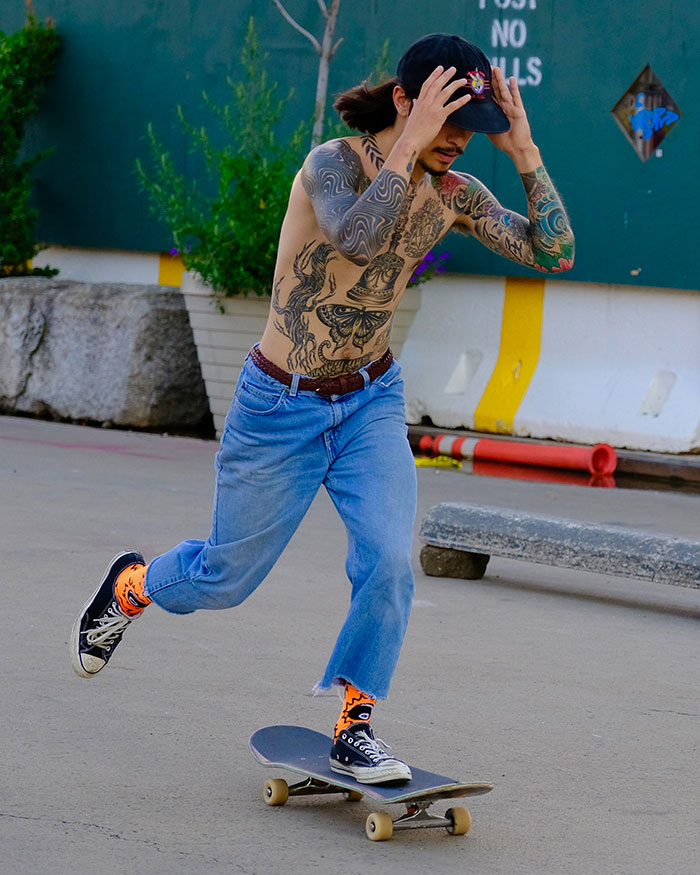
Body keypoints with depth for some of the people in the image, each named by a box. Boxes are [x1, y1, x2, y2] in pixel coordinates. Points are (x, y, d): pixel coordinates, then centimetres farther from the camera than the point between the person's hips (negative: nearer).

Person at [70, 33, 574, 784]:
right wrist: (410, 141, -41)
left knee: (389, 560, -17)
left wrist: (524, 152, -18)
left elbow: (553, 252, -10)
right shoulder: (333, 163, -23)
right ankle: (131, 584, 46)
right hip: (282, 406, -4)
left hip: (371, 400, 4)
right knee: (225, 578, 12)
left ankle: (353, 728, 1)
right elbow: (359, 238, -44)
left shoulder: (453, 195, -6)